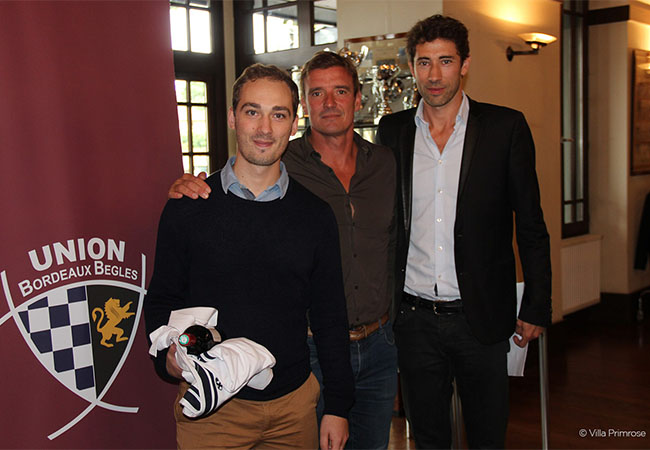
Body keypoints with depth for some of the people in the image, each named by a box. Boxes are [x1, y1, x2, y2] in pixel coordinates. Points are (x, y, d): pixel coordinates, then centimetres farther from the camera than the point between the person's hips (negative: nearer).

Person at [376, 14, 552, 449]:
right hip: (414, 316, 2)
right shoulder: (393, 130, 4)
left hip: (479, 316, -2)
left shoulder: (506, 127, -3)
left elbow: (531, 225, 0)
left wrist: (537, 308, -2)